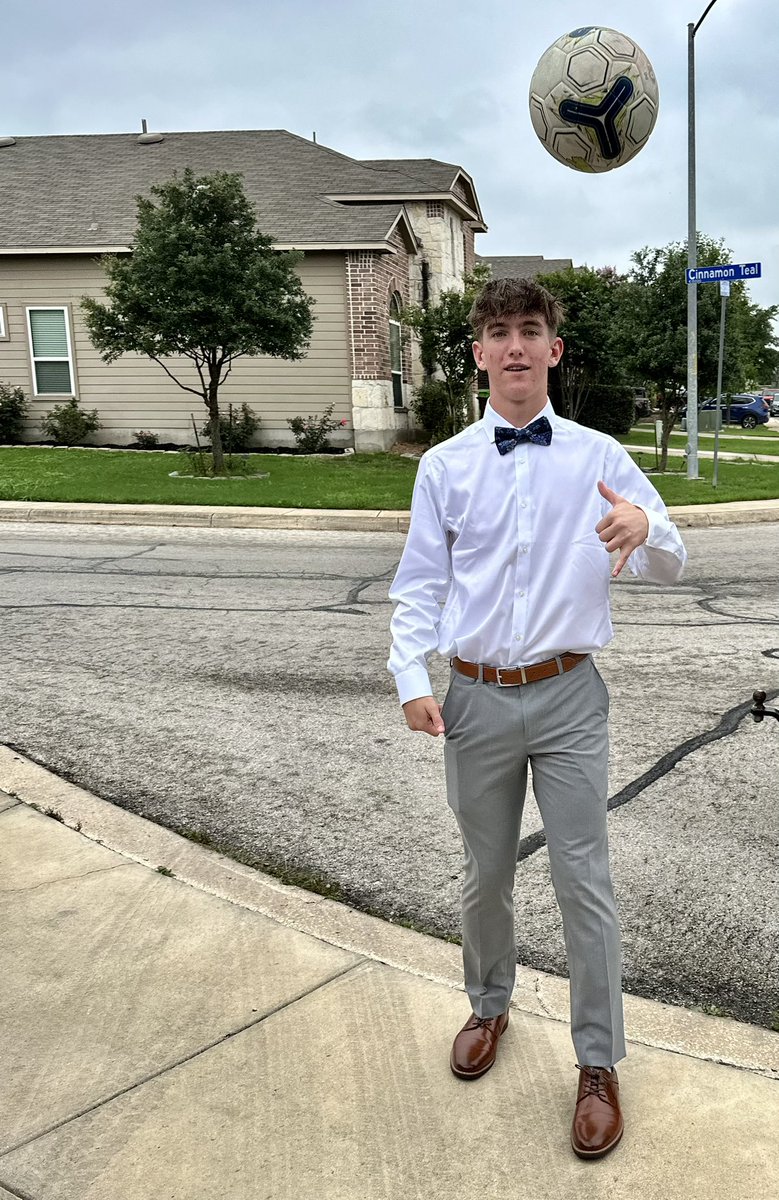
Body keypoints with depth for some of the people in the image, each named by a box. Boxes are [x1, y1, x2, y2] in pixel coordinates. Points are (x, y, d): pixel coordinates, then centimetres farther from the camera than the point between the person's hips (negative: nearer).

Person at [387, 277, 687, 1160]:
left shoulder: (598, 457, 0)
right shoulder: (444, 465, 2)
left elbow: (669, 567, -1)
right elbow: (419, 585, 3)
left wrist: (645, 528, -24)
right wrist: (411, 680, -11)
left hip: (568, 697, -1)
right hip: (476, 699, 1)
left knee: (584, 882, 4)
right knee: (485, 874, 17)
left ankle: (598, 1063, 22)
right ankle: (489, 1006, 42)